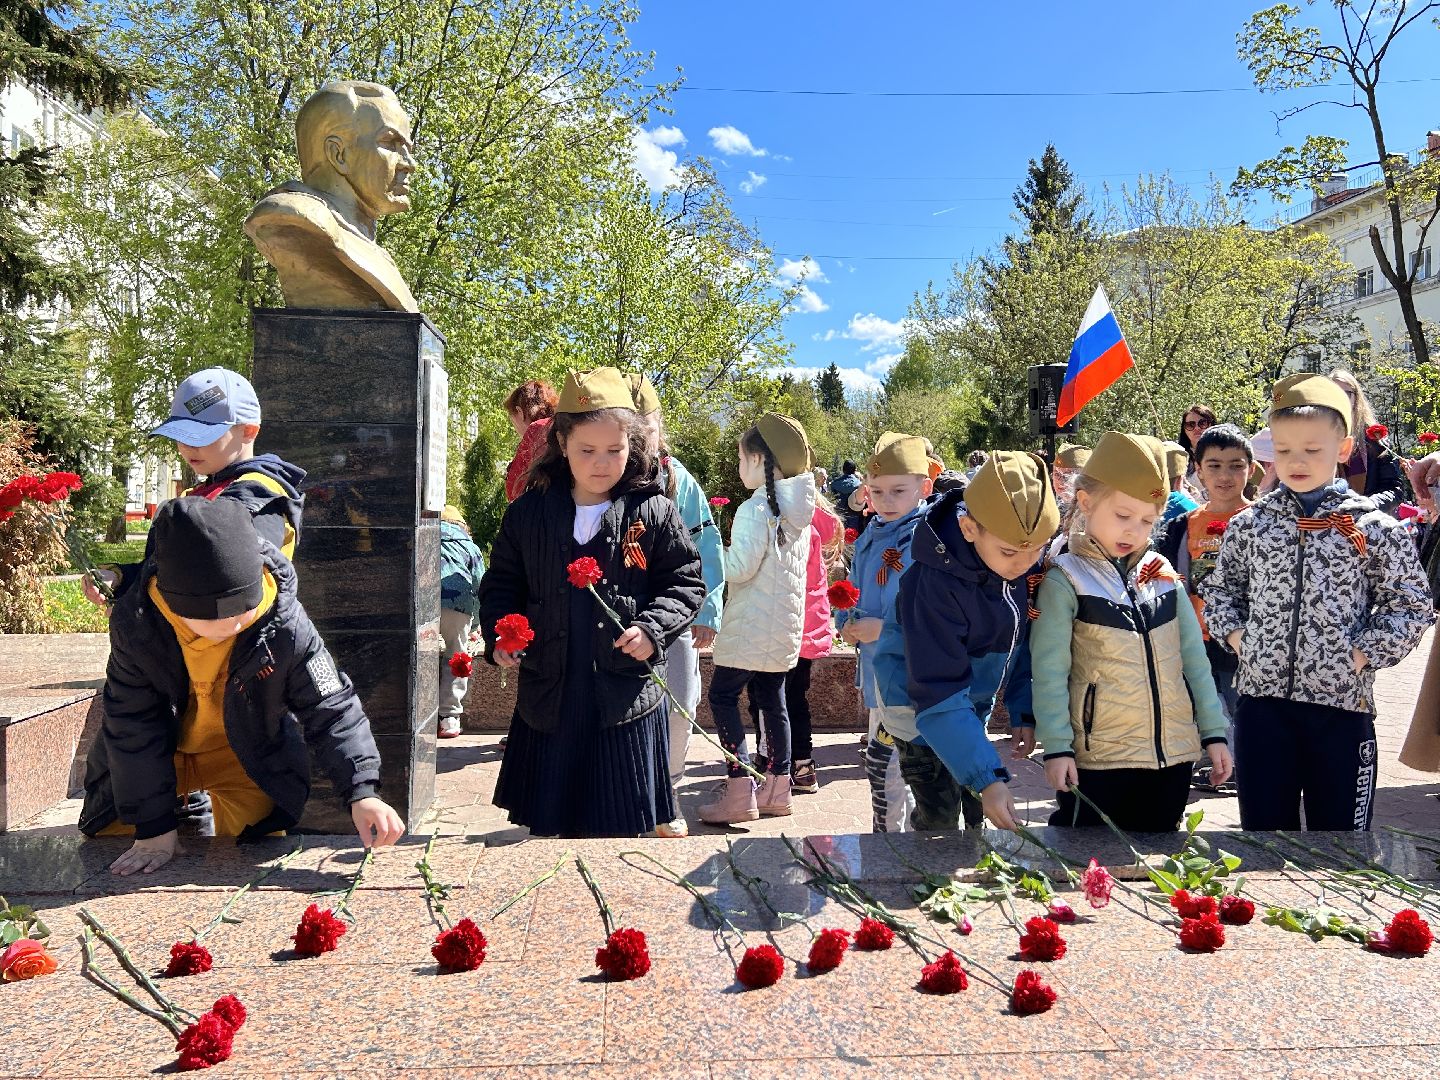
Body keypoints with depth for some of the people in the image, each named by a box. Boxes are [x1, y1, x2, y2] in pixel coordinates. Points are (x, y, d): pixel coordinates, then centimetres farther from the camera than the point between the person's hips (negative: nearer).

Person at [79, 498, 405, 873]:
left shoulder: (286, 627, -33)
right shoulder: (135, 621, -29)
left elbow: (331, 711, -26)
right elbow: (133, 726, -20)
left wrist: (361, 792, -40)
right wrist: (154, 827, -19)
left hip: (246, 761, -1)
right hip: (160, 753, 1)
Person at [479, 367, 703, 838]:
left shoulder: (654, 513, -2)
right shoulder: (528, 513, 4)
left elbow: (686, 582, 2)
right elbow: (501, 583, 12)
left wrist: (654, 629, -15)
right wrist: (499, 635, -6)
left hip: (626, 699, -2)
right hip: (548, 698, 2)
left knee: (619, 833, 7)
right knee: (544, 826, 13)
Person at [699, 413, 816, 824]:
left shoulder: (755, 509, -18)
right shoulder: (799, 509, 8)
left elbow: (740, 567, -22)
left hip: (751, 627, -8)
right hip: (784, 625, 8)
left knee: (722, 697, 0)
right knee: (772, 700, 15)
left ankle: (740, 793, -4)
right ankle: (777, 790, 21)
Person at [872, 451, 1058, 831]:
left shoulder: (1027, 562, -15)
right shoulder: (934, 584, -34)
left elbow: (1026, 641, 2)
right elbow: (939, 694, -32)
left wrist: (1024, 712, -3)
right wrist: (988, 778, -36)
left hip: (975, 701, 6)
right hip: (923, 706, -6)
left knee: (974, 811, 12)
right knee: (940, 817, -6)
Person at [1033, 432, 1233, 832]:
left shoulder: (1162, 572, 6)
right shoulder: (1065, 580, -8)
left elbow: (1194, 656, 11)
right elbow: (1050, 672, -9)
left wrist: (1213, 731, 9)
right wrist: (1056, 747, -13)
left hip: (1173, 752, 5)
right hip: (1100, 758, -5)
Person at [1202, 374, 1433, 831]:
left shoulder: (1374, 527, -3)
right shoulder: (1249, 524, 4)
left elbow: (1412, 606, 1)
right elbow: (1218, 587, 16)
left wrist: (1366, 652, -9)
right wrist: (1233, 631, 0)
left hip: (1342, 701, -2)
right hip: (1261, 696, 2)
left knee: (1340, 823, 10)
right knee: (1264, 820, 12)